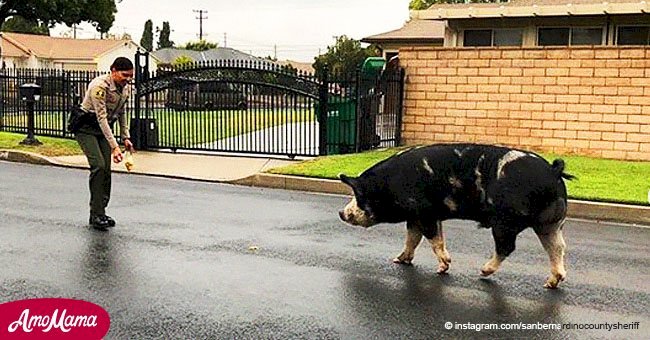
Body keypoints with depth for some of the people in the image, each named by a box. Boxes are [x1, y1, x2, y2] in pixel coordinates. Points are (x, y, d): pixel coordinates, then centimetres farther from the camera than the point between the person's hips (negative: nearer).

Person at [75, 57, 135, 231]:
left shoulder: (125, 88, -3)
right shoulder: (100, 86, -28)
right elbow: (101, 117, -32)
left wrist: (125, 137, 6)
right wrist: (114, 146, -37)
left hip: (104, 128, 7)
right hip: (86, 128, -7)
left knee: (106, 170, 0)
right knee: (99, 166, -20)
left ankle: (99, 213, 9)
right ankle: (97, 215, -16)